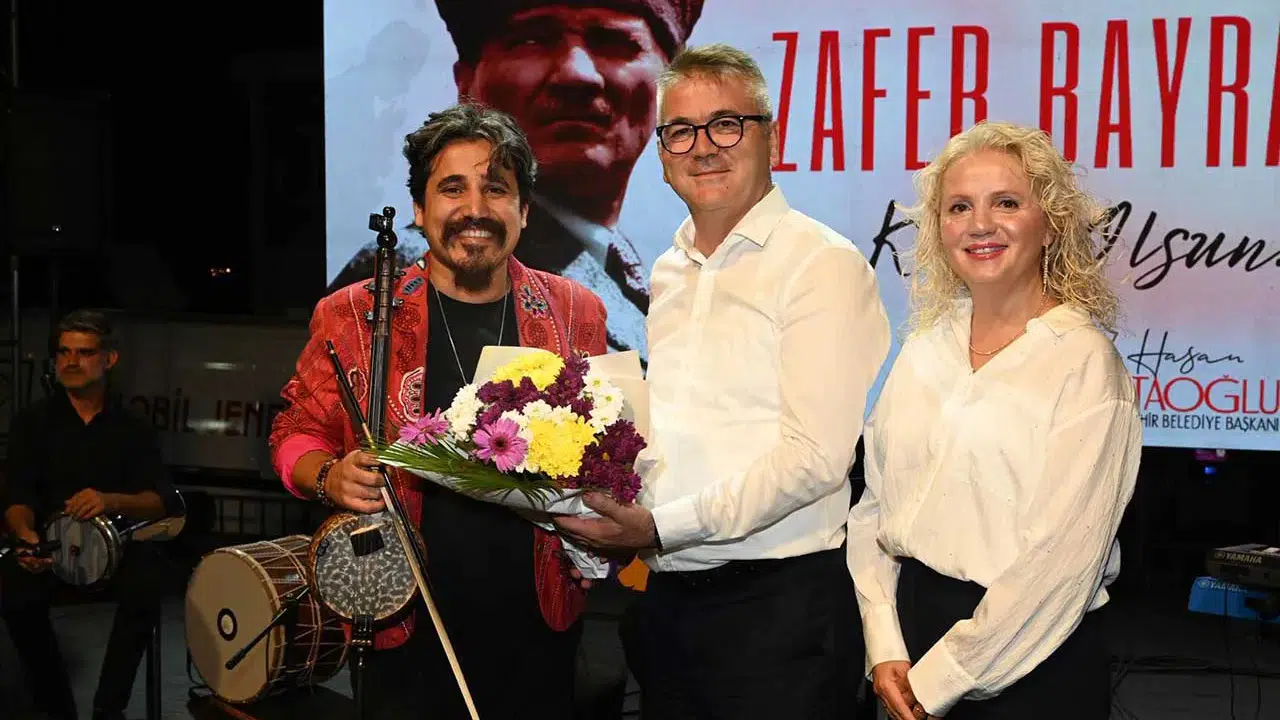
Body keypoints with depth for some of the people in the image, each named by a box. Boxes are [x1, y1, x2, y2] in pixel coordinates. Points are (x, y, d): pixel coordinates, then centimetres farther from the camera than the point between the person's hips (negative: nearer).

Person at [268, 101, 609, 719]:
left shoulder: (575, 313, 2)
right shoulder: (351, 316, -3)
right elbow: (297, 431, 7)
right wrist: (329, 476, -14)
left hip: (540, 628, 2)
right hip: (411, 633, -2)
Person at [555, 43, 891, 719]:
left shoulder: (824, 264, -9)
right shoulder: (669, 273, 14)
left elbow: (815, 457, -17)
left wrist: (663, 527, -18)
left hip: (781, 597, -6)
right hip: (667, 594, 7)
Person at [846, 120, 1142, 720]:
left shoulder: (1084, 361, -12)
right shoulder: (924, 349, 4)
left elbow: (1061, 559, -17)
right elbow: (873, 505, 4)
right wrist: (886, 650, -6)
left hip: (1030, 670, -4)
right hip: (910, 628, 5)